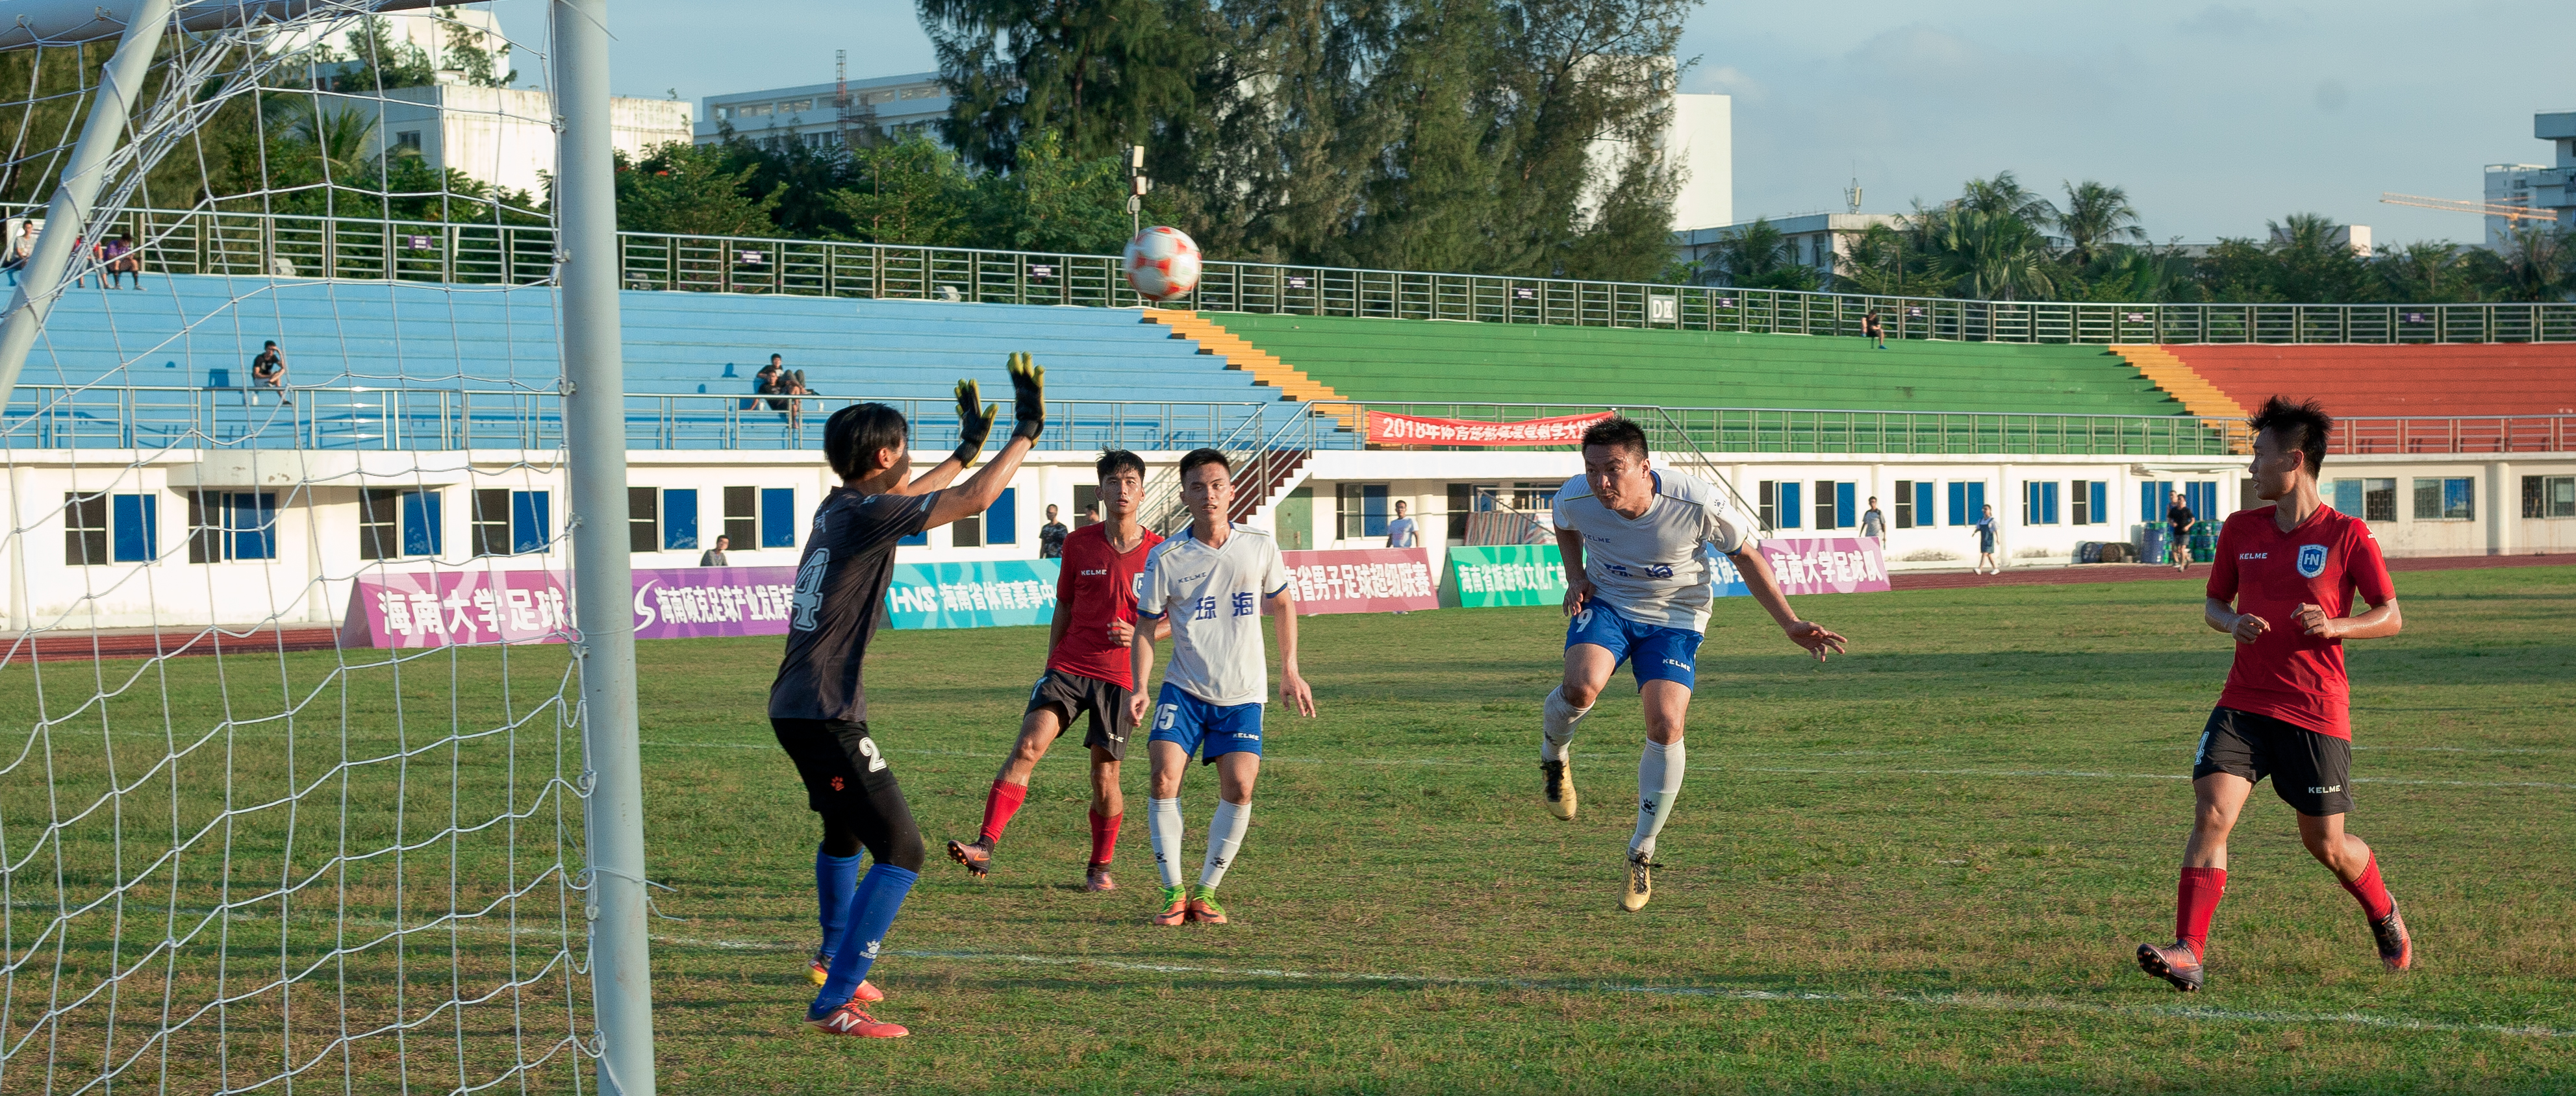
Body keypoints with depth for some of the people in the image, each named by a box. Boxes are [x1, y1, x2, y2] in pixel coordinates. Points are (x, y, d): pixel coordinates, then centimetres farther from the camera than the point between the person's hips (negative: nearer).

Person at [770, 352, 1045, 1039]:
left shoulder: (841, 507, 13)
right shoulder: (867, 514, -15)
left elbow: (903, 501, 37)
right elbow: (976, 500, -20)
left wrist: (966, 450, 45)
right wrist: (1027, 432, -8)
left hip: (797, 709, 10)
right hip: (825, 715, -10)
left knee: (845, 830, 32)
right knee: (900, 852, -12)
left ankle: (833, 958, 52)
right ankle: (834, 1004, -17)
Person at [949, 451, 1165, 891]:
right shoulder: (1078, 544, 4)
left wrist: (1141, 633, -11)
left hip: (1119, 677, -1)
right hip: (1068, 668, 1)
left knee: (1105, 777, 2)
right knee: (1027, 746, -17)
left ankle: (1100, 867, 22)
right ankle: (984, 847, -22)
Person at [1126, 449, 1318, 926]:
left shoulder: (1260, 547, -1)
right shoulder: (1166, 558, -5)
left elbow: (1282, 603, 15)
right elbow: (1146, 626, 0)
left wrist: (1290, 671, 12)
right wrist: (1138, 688, -13)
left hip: (1242, 694, 1)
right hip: (1184, 689, -1)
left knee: (1238, 787, -11)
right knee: (1164, 777, -17)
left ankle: (1207, 892, 5)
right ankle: (1173, 893, -7)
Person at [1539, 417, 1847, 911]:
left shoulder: (1698, 504, -27)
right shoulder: (1575, 498, -20)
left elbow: (1745, 555, -8)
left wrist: (1790, 624, -9)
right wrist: (1576, 578, -5)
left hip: (1675, 617, -1)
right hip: (1606, 603, 1)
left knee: (1666, 726, -17)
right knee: (1581, 686, -30)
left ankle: (1641, 855, 0)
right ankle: (1552, 757, 6)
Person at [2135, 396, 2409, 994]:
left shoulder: (2348, 536, -6)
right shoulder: (2241, 529, 6)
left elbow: (2391, 617, -1)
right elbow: (2214, 602, 18)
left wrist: (2334, 626, -19)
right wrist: (2233, 622, -5)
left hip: (2316, 713, -3)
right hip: (2243, 703, 3)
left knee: (2326, 844, 8)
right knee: (2210, 813, -17)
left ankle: (2384, 916, 40)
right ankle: (2188, 952, -21)